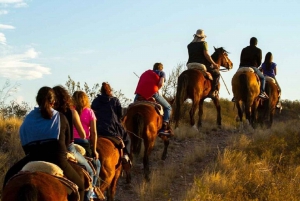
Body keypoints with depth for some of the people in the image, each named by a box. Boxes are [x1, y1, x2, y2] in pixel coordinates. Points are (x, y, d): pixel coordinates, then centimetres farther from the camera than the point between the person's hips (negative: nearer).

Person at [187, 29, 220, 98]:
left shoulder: (190, 45, 15)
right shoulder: (203, 43, -2)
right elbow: (206, 54, -12)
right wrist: (214, 64, -6)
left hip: (190, 65, 6)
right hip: (201, 65, -6)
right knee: (216, 73, 5)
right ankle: (213, 91, -6)